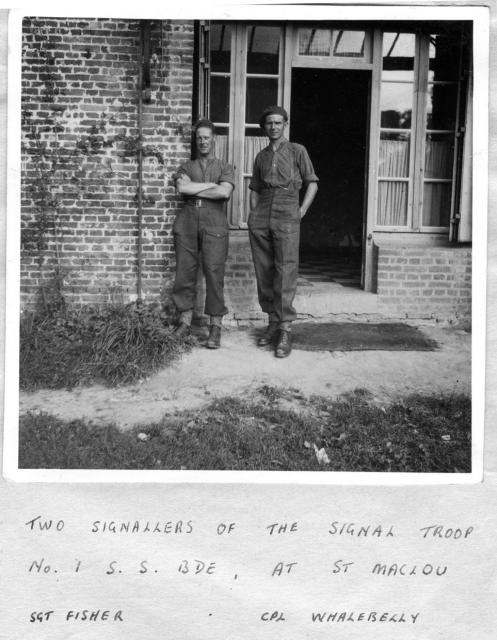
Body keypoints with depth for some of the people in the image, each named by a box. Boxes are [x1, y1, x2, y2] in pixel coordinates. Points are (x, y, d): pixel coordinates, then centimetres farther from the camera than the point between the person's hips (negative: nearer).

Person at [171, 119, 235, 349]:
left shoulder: (225, 168, 15)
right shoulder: (186, 167, 20)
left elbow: (224, 192, -6)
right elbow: (182, 188, -3)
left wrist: (193, 189, -2)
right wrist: (211, 184, -3)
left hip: (214, 224, -2)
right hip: (187, 223, 2)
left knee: (214, 273, -8)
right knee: (185, 272, 0)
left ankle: (216, 327, -4)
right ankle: (185, 321, 11)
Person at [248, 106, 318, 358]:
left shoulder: (297, 151, 9)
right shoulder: (261, 156, 19)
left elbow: (312, 183, 7)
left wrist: (302, 211, -3)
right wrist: (254, 215, 8)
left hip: (286, 216, -4)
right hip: (261, 216, 4)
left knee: (285, 272, -11)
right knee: (263, 272, 2)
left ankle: (285, 330, -11)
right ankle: (272, 322, 13)